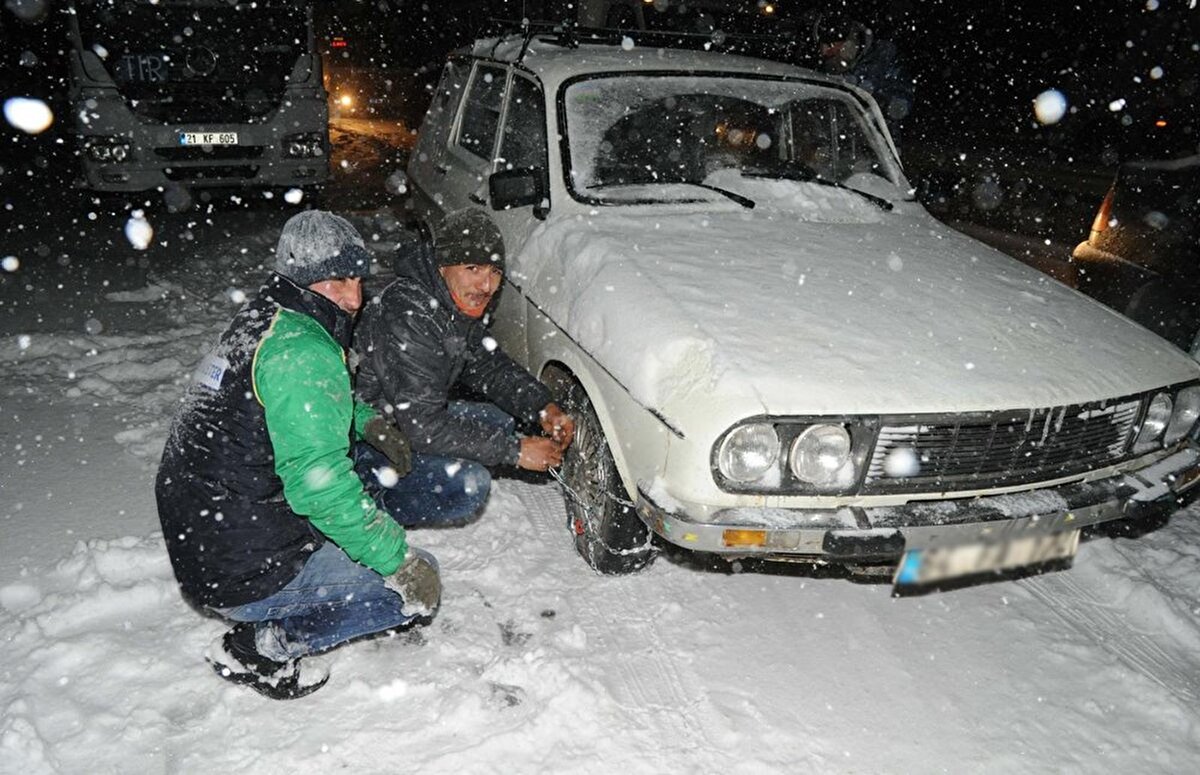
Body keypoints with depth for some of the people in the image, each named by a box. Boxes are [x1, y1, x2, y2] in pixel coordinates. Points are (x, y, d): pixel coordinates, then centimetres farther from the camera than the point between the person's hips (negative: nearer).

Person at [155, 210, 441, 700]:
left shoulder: (259, 320, 10)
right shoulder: (301, 350, -21)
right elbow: (318, 482, -29)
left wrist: (365, 421, 12)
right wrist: (398, 559, -21)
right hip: (242, 575, -9)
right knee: (420, 584, -4)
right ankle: (257, 646, 0)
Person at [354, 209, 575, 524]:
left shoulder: (462, 305, -3)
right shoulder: (407, 318, -31)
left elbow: (487, 365, 9)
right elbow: (424, 427, -32)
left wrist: (543, 408, -9)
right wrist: (515, 451, -27)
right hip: (363, 443, -10)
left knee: (499, 420, 7)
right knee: (468, 484, -26)